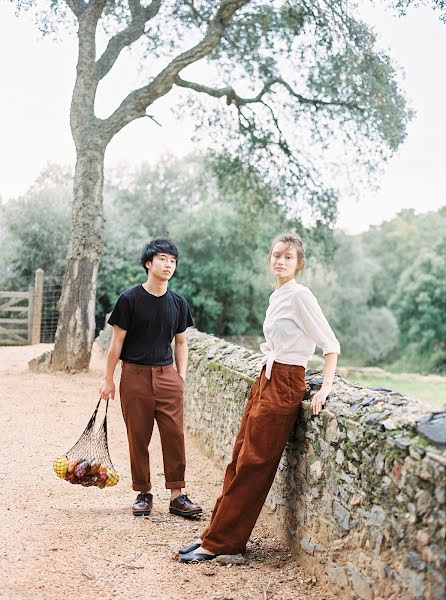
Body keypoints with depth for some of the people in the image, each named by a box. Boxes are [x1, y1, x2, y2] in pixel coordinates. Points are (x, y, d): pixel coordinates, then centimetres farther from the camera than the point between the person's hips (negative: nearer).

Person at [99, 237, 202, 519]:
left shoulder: (178, 303, 7)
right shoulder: (130, 299, -5)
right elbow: (117, 340, -1)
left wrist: (181, 377, 6)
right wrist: (109, 379, -1)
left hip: (167, 374, 3)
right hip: (135, 374, -3)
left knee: (175, 435, -3)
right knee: (138, 437, 4)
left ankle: (177, 494, 5)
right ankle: (144, 493, 17)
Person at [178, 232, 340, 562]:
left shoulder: (300, 295, -12)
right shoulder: (277, 297, 14)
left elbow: (330, 343, -14)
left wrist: (325, 387, -20)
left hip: (285, 385, -9)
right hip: (266, 380, 9)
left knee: (253, 464, -3)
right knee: (240, 458, 9)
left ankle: (219, 542, 5)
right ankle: (216, 535, 17)